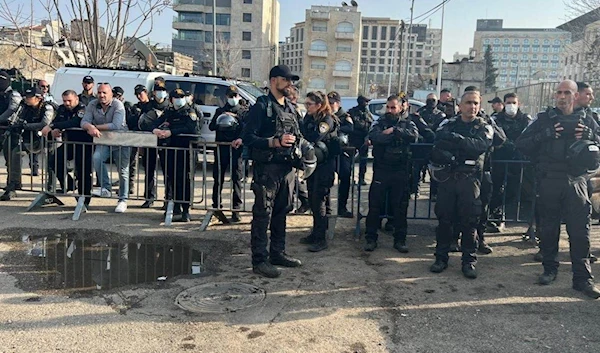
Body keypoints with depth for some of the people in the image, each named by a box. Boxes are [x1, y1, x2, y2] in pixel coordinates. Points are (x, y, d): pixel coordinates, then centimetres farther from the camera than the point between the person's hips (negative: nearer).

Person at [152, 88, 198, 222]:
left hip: (184, 149, -6)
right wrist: (156, 129, -12)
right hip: (170, 148, 6)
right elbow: (156, 122, 12)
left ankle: (185, 210, -6)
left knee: (183, 178, -9)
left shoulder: (190, 112, 1)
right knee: (172, 177, 7)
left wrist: (170, 132, -23)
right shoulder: (169, 112, 19)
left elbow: (189, 128, -16)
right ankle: (176, 206, 19)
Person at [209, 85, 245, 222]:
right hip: (221, 149, 2)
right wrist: (219, 120, -11)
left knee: (237, 179, -3)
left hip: (236, 150, -2)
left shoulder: (243, 112, 10)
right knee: (218, 179, 5)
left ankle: (236, 210, 2)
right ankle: (216, 206, 17)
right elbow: (211, 127, 7)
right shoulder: (220, 111, 18)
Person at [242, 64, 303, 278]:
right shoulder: (262, 106, -7)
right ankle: (259, 260, 4)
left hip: (286, 167, 8)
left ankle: (277, 253, 26)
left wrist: (295, 142, 7)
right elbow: (247, 137, -14)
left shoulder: (289, 108, 16)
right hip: (267, 168, -8)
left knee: (281, 212, 14)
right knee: (263, 215, -3)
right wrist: (274, 142, -24)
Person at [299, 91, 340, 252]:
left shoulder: (328, 120, -14)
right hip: (312, 162, 8)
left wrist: (299, 127, -18)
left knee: (319, 200, -6)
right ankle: (316, 233, 25)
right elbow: (304, 136, 5)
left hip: (324, 165, -8)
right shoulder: (309, 118, 9)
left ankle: (321, 239, 2)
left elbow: (313, 137, -28)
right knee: (312, 199, 13)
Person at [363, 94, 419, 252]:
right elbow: (373, 137, -16)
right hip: (381, 170, 0)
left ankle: (400, 240, 19)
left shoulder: (407, 123, 7)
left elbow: (414, 135, -15)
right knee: (374, 205, 4)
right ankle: (371, 238, 15)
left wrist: (394, 130, -16)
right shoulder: (380, 123, 6)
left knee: (400, 207, 7)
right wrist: (398, 135, -16)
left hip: (401, 171, 0)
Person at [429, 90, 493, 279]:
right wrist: (465, 145, -17)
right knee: (444, 219, 5)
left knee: (469, 221, 2)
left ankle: (469, 261, 12)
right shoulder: (448, 124, 9)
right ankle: (441, 257, 17)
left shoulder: (484, 128, 7)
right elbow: (438, 146, -8)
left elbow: (480, 145, -15)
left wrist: (456, 139, -20)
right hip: (447, 177, 1)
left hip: (470, 180, -1)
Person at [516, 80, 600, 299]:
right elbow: (521, 143, 0)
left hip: (576, 182, 1)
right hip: (549, 181, 0)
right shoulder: (545, 119, 8)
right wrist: (546, 135, -13)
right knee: (548, 228, 7)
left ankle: (582, 278, 6)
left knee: (580, 231, -2)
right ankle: (550, 269, 22)